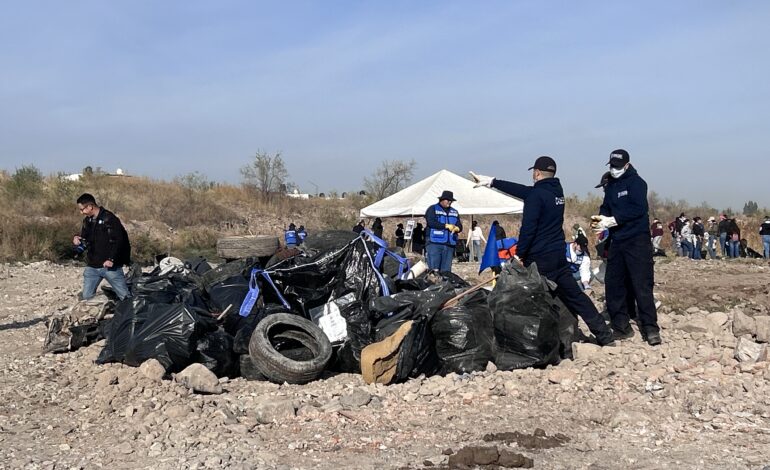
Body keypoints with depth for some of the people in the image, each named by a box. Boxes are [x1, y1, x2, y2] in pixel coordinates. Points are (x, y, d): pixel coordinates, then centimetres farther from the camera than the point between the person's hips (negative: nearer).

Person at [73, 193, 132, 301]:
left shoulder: (109, 219, -11)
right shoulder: (87, 221, 11)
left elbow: (119, 240, -15)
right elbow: (86, 242, 20)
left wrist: (112, 259, -22)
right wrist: (78, 240, -3)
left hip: (110, 266, -7)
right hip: (92, 266, 7)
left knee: (125, 297, -4)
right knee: (86, 297, 8)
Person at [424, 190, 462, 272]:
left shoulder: (454, 212, 22)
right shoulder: (433, 209, 5)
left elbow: (459, 225, 14)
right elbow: (431, 222, -11)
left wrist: (457, 228, -11)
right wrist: (446, 226, -13)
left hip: (450, 245, 5)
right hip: (435, 244, -5)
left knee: (446, 270, 3)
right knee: (434, 269, -9)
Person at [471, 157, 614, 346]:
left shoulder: (537, 194, -13)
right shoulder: (557, 191, 13)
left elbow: (528, 228, -18)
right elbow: (523, 191, 20)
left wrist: (519, 255, -11)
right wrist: (491, 181, 24)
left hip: (540, 259, -8)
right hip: (559, 256, 8)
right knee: (574, 294, 12)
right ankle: (604, 334, 13)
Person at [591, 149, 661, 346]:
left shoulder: (636, 182, -6)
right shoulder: (610, 185, 15)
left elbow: (638, 209, -18)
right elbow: (606, 208, 16)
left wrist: (612, 220, -21)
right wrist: (600, 218, -7)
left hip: (637, 240, -7)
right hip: (617, 241, 7)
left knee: (642, 285, -9)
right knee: (613, 285, 6)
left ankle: (650, 329, -4)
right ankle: (621, 327, 16)